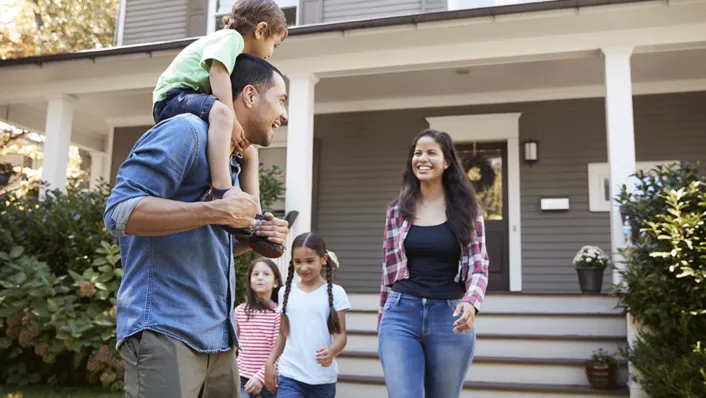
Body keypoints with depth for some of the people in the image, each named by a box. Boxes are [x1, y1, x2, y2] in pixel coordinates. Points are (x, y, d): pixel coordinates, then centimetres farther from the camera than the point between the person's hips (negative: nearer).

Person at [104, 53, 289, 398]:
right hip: (165, 331, -9)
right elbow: (119, 212, -19)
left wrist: (254, 236, 6)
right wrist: (218, 211, -21)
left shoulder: (230, 164, 20)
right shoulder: (187, 131, -9)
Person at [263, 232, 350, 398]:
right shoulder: (286, 292, 7)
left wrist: (331, 352, -25)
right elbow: (283, 334, 14)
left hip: (323, 378, -1)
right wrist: (269, 363, 4)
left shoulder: (335, 292, -2)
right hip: (290, 375, 1)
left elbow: (340, 334, -5)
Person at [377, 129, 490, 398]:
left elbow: (478, 264, -2)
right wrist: (383, 319, 15)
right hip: (402, 314, 0)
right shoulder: (397, 210, 7)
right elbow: (389, 268, 12)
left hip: (450, 317, 0)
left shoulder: (466, 209, 3)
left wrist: (471, 302, -22)